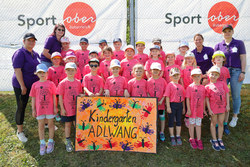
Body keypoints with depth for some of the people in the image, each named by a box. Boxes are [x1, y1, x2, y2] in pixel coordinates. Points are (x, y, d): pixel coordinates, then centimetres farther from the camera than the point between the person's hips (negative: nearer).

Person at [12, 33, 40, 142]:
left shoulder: (35, 54, 10)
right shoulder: (20, 53, -13)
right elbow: (17, 70, -19)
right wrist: (22, 86, -20)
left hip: (35, 84, 7)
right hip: (21, 85, -7)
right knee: (21, 107, 4)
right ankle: (20, 131, 19)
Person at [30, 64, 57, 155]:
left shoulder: (51, 83, -4)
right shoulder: (35, 85, 2)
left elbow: (54, 96, 0)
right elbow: (33, 98, 6)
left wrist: (55, 107, -3)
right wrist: (33, 109, 4)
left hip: (50, 108, -2)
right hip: (39, 108, 2)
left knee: (50, 124, 10)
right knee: (41, 126, 10)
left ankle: (51, 142, 25)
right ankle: (42, 143, 23)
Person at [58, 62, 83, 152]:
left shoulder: (78, 82, 1)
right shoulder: (62, 83, -7)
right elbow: (60, 97, -5)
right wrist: (62, 108, -8)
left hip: (77, 109, 2)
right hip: (67, 110, -2)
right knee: (67, 125, 11)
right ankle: (68, 143, 25)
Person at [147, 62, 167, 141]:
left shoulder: (162, 80, 0)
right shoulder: (149, 81, -1)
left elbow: (165, 92, 0)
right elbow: (147, 92, 0)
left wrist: (161, 100, -10)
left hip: (161, 103, 1)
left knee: (162, 117, 11)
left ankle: (162, 133, 27)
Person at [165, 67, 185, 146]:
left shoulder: (181, 86, 9)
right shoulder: (170, 85, -6)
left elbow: (183, 97, 13)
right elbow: (167, 96, -9)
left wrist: (183, 107, 12)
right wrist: (168, 107, -14)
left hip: (179, 105, 5)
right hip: (172, 104, -5)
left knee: (179, 121, 12)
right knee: (171, 121, 5)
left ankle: (178, 137, 23)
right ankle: (172, 137, 16)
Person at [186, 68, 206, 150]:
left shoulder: (203, 87, 3)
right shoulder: (190, 87, -8)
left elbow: (203, 99, 9)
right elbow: (187, 99, -8)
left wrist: (204, 109, 10)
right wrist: (188, 109, -11)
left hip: (200, 110, 3)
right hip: (192, 110, -3)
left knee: (198, 125, 11)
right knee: (191, 124, 9)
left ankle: (199, 140, 22)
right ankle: (192, 139, 23)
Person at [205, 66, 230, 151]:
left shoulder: (222, 83, 1)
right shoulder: (208, 87, -7)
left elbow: (227, 94, 4)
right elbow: (207, 99, -6)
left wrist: (227, 105, -1)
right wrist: (209, 109, -9)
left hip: (222, 107, 3)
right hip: (213, 108, -3)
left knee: (221, 123, 12)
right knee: (214, 123, 10)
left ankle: (220, 140, 26)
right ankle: (214, 140, 22)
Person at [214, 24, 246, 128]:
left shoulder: (239, 43, 6)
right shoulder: (218, 46, 10)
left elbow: (243, 58, 1)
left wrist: (243, 72, -7)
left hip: (236, 71, -1)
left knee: (236, 95, 4)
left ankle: (235, 117, 18)